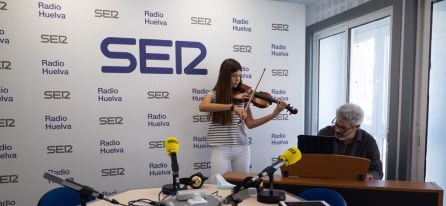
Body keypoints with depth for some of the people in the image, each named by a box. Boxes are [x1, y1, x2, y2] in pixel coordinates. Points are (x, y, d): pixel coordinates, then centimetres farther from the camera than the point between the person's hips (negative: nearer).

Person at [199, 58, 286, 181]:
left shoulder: (242, 96, 7)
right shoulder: (214, 95, -1)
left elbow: (250, 124, 3)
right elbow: (202, 107, -25)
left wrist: (274, 114, -7)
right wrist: (232, 107, -32)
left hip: (242, 149, 3)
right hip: (221, 149, -3)